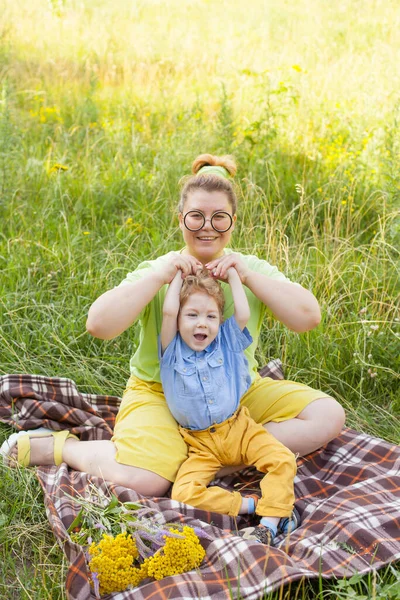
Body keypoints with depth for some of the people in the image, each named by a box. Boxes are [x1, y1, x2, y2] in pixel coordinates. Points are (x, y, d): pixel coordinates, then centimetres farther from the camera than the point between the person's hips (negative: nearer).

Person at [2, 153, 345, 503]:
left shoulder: (254, 270, 1)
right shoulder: (156, 272, -6)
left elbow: (308, 318, -13)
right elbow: (98, 325, -20)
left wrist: (249, 277, -22)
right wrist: (158, 276, -25)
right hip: (161, 394, -4)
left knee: (329, 416, -12)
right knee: (143, 480, -30)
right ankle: (58, 448, -3)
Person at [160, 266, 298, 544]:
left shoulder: (227, 343, 4)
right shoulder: (173, 352, -3)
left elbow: (243, 314, -14)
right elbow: (168, 311, -19)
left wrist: (232, 273, -2)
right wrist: (179, 275, -5)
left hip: (239, 428, 2)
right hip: (202, 444, -1)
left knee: (283, 460, -24)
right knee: (183, 493, -26)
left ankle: (270, 523, -27)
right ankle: (250, 504, -22)